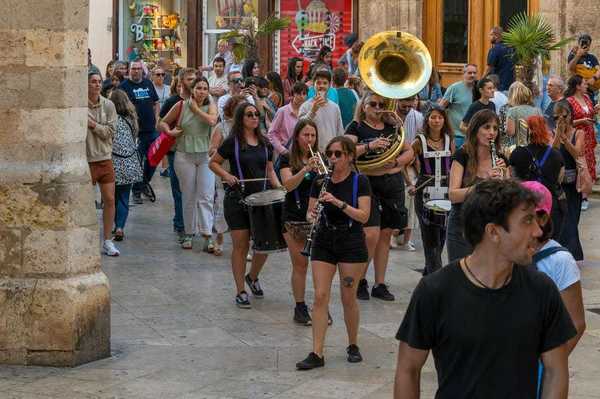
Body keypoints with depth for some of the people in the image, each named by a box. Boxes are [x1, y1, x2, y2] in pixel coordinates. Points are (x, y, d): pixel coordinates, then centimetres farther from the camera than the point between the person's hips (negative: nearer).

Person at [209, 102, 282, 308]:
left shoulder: (265, 143, 10)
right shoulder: (233, 142, -4)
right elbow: (213, 163, 2)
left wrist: (279, 188, 1)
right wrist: (226, 175, -15)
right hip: (237, 199, -4)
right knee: (241, 245, -3)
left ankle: (253, 277, 31)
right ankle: (240, 291, 7)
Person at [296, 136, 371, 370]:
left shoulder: (359, 181, -6)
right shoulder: (320, 181, 4)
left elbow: (363, 216, -14)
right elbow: (311, 212, 8)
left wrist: (338, 202, -25)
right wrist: (312, 215, -16)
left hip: (351, 244, -3)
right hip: (324, 242, 3)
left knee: (348, 298, 4)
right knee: (321, 296, -4)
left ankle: (353, 346, 24)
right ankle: (317, 354, -4)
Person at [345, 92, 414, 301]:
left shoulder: (391, 127, 12)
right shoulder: (356, 127, -1)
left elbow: (409, 151, 14)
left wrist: (396, 162, -5)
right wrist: (369, 146, -29)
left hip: (393, 184, 5)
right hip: (368, 183, -5)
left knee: (385, 234, 8)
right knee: (371, 234, -14)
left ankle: (380, 284, 16)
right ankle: (360, 280, 6)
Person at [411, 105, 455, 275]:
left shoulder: (449, 141, 8)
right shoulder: (419, 142, -2)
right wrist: (410, 185, -4)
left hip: (445, 192, 4)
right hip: (425, 193, -4)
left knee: (441, 232, 6)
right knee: (430, 235, -8)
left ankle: (429, 271, 24)